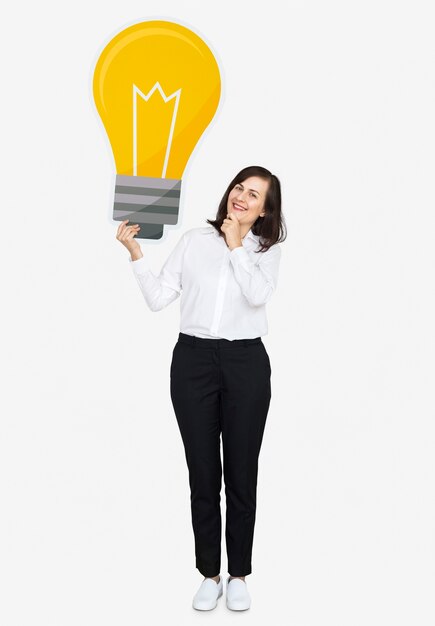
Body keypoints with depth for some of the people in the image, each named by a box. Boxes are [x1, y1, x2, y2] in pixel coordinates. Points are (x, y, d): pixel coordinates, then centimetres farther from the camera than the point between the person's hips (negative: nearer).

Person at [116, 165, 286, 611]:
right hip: (193, 360, 1)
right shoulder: (195, 240, 6)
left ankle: (238, 575, 21)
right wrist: (135, 254, -7)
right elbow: (158, 299, 2)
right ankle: (210, 574, 21)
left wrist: (236, 246, -11)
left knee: (241, 473, 6)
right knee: (202, 473, 7)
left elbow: (258, 295, -15)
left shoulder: (267, 249, 5)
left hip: (246, 362, -1)